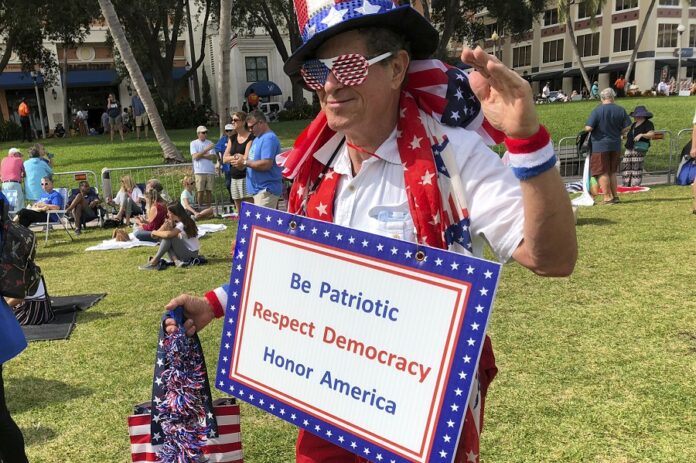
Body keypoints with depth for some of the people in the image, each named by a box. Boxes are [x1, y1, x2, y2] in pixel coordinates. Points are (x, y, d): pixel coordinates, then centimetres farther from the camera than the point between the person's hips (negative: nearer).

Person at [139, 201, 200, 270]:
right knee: (162, 238, -5)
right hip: (184, 250, 9)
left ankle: (154, 262, -18)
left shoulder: (183, 224, -22)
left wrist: (155, 232, -19)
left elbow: (168, 234, -35)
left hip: (191, 253, -9)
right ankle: (176, 260, -19)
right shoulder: (176, 222, 7)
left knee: (168, 237, -24)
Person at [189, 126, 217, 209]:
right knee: (200, 191, -3)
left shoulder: (210, 143, 9)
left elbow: (215, 157, 1)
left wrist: (202, 155, -8)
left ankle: (209, 208, 9)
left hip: (210, 171, 2)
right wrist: (206, 150, -16)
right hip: (199, 171, -2)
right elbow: (195, 157, -10)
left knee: (209, 190, 3)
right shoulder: (194, 143, 3)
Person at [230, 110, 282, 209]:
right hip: (258, 189, 10)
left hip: (266, 190, -10)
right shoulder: (257, 138, 20)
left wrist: (245, 162, -14)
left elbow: (266, 164, -22)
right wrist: (241, 159, 5)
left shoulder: (269, 138, -13)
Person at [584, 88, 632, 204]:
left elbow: (588, 128, -18)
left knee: (602, 173, 1)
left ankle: (608, 197, -1)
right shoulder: (620, 110, 1)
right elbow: (627, 127, 2)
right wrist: (617, 134, 18)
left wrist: (586, 129, 4)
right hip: (615, 145, 5)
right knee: (612, 172, 16)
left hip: (600, 145, -5)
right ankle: (615, 196, 19)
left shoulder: (597, 111, -13)